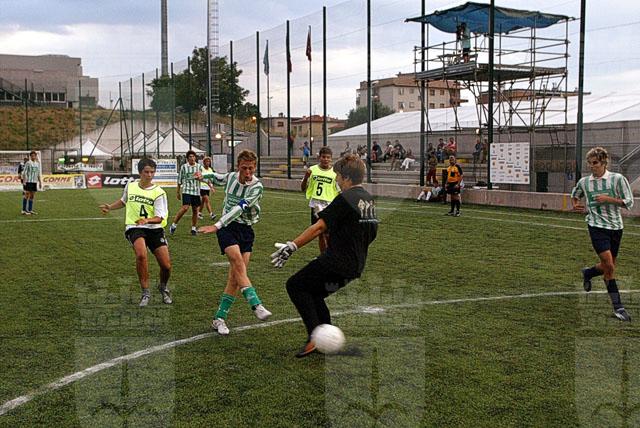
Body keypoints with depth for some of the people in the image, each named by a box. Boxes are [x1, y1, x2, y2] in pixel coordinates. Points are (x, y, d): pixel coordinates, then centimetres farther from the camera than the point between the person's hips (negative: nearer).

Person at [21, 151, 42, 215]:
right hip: (28, 181, -6)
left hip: (34, 182, 6)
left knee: (32, 196, 8)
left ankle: (30, 210, 14)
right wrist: (24, 181, -16)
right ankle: (24, 210, -4)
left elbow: (39, 174, 20)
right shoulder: (28, 163, -5)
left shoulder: (37, 164, 13)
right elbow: (24, 173, -7)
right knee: (27, 195, -7)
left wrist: (40, 182, 16)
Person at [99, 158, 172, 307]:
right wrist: (110, 207, 16)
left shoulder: (159, 192, -4)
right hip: (134, 227, 0)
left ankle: (163, 287, 31)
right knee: (141, 254, -31)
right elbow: (123, 201, 31)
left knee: (166, 266, -6)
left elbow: (159, 217, -12)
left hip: (154, 228, 0)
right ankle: (145, 293, -16)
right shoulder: (130, 186, 8)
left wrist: (147, 220, -31)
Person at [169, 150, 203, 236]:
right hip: (186, 190, -3)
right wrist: (177, 192, 10)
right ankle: (174, 224, -5)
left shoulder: (199, 166, 8)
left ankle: (193, 228, 19)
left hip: (196, 191, 3)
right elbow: (179, 180, 8)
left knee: (195, 209, 6)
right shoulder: (184, 167, 3)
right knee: (185, 207, -17)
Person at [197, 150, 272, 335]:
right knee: (238, 262, -26)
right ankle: (256, 305, -35)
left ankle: (219, 318, 3)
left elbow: (240, 208, -25)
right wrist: (204, 175, 37)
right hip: (228, 228, 0)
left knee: (235, 275, -5)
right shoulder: (231, 176, 0)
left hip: (246, 230, 0)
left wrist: (216, 226, -33)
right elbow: (219, 178, 28)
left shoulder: (256, 186, -13)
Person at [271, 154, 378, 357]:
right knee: (313, 293, 22)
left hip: (338, 262, -9)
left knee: (295, 285, 0)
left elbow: (319, 227, -19)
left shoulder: (345, 199, -15)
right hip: (356, 265, 9)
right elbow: (370, 234, 21)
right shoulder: (369, 200, 12)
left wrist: (292, 246, -15)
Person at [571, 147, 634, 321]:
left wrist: (608, 199, -16)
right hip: (597, 226, -1)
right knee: (609, 265, -14)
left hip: (615, 227, 1)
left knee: (609, 266, 11)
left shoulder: (617, 179, -3)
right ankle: (618, 306, -6)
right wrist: (576, 205, 5)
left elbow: (629, 202, -4)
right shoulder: (584, 181, 4)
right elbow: (574, 195, 25)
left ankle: (588, 273, 44)